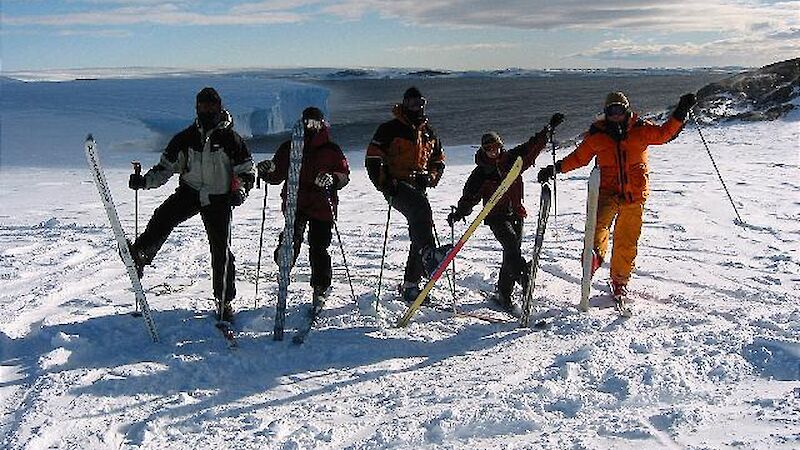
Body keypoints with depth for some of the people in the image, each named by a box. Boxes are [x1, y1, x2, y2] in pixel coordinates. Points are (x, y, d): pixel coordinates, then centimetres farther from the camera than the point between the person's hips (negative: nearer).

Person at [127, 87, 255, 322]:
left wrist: (240, 191, -21)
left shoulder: (231, 139, -3)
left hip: (218, 199, -2)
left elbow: (247, 171, -1)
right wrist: (145, 181, -8)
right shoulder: (186, 138, 5)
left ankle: (225, 300, 10)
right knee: (163, 217, -29)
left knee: (221, 250, -2)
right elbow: (166, 167, 9)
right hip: (189, 191, 3)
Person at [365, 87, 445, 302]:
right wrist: (385, 183, -13)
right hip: (396, 185, -6)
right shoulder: (390, 129, 1)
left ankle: (410, 285, 10)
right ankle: (428, 252, -50)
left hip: (418, 187, 6)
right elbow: (372, 158, -2)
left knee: (419, 235, 1)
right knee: (421, 207, -37)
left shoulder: (429, 133, 18)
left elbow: (439, 161, 24)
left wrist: (430, 177, 3)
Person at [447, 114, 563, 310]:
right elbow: (469, 197, -2)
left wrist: (549, 129, 3)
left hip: (516, 213, 3)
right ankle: (524, 276, -40)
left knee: (512, 252, 2)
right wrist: (459, 213, -17)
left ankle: (503, 293, 9)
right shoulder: (480, 174, -1)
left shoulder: (512, 159, 4)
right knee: (511, 243, -27)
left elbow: (533, 146, 8)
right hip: (497, 216, -3)